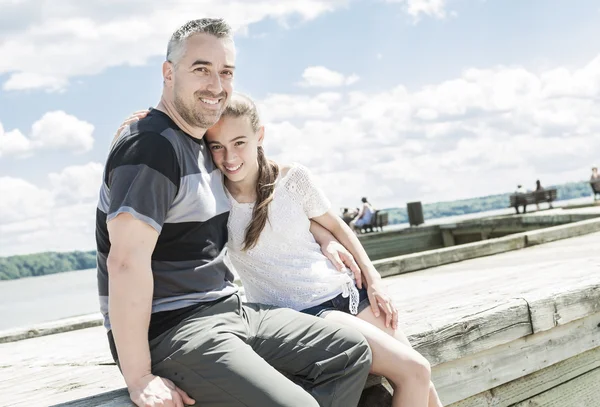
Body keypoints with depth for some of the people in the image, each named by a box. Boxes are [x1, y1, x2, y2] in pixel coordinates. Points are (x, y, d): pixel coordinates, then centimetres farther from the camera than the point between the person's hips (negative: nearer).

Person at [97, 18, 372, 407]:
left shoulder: (204, 146, 15)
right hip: (169, 333, -10)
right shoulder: (152, 146, -15)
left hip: (229, 312, 10)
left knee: (351, 351, 4)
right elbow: (126, 261, -24)